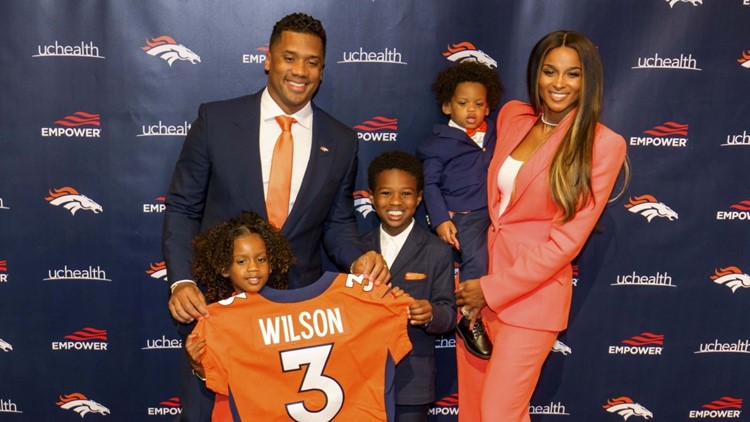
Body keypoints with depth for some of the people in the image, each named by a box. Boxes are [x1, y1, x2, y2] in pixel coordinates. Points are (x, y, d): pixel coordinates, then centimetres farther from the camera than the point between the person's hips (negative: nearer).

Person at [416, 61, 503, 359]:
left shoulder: (494, 135, 14)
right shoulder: (440, 142, 1)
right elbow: (430, 184, -1)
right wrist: (440, 220, -11)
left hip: (496, 211, 5)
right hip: (462, 217, -5)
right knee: (475, 260, -22)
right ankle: (470, 322, -5)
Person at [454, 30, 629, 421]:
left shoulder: (603, 144, -10)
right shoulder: (512, 115, 5)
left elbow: (567, 239, -13)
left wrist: (493, 289, -12)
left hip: (532, 292, -5)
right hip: (477, 277, 5)